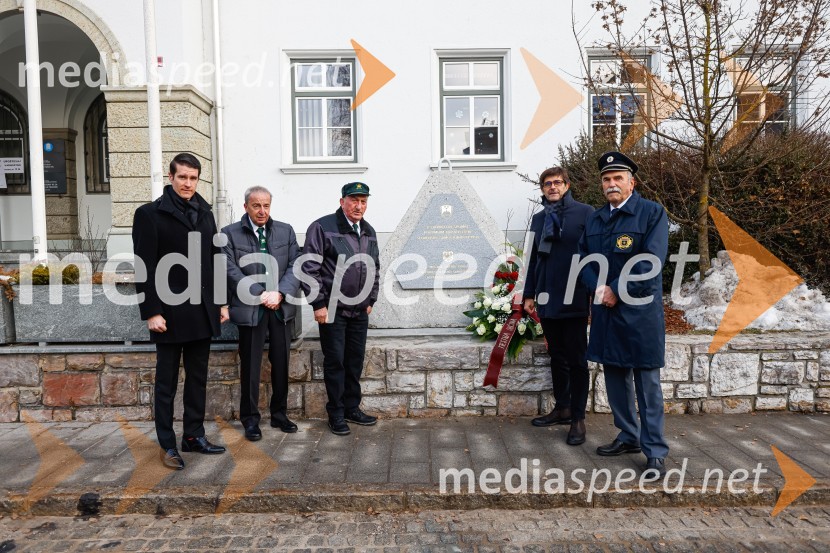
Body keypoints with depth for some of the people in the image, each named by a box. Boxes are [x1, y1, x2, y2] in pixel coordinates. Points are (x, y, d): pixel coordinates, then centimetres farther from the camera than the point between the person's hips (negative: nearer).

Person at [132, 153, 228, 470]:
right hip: (170, 313, -5)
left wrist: (221, 303, 10)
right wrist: (151, 312, -14)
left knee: (198, 378, 14)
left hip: (202, 312, 5)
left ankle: (194, 435, 27)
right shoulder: (150, 214, -5)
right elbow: (145, 268, -9)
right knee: (167, 382, 8)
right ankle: (167, 444, 20)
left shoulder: (205, 214, 11)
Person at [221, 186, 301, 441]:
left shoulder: (286, 231, 9)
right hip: (250, 308, -3)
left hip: (281, 307, 3)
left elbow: (295, 266, 2)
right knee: (250, 366, 5)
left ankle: (279, 414, 25)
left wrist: (279, 293, -12)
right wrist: (261, 296, -14)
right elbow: (232, 271, -7)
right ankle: (250, 419, 19)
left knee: (281, 363, 10)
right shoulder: (230, 234, 1)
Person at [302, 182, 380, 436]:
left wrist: (370, 300, 15)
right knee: (335, 362, 3)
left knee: (355, 361, 12)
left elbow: (375, 269, 19)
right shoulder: (322, 227, -9)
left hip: (360, 310, 6)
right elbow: (309, 268, -11)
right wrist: (318, 304, -13)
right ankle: (336, 414, 18)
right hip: (333, 309, -5)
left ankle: (352, 408, 28)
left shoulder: (369, 232, 11)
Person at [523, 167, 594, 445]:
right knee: (557, 356, 14)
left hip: (574, 299, -5)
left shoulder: (585, 213, -2)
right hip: (547, 298, 5)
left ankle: (578, 418, 11)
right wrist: (529, 294, 12)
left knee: (576, 359, 2)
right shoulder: (539, 218, 13)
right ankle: (562, 408, 27)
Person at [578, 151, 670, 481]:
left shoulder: (652, 213, -3)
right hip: (605, 311, 6)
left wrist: (617, 292, -15)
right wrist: (599, 288, -8)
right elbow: (584, 258, 10)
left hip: (640, 311, -6)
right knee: (615, 376, 13)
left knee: (647, 382, 0)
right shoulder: (595, 218, 14)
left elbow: (652, 262, -13)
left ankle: (655, 453, 11)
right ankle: (629, 437, 29)